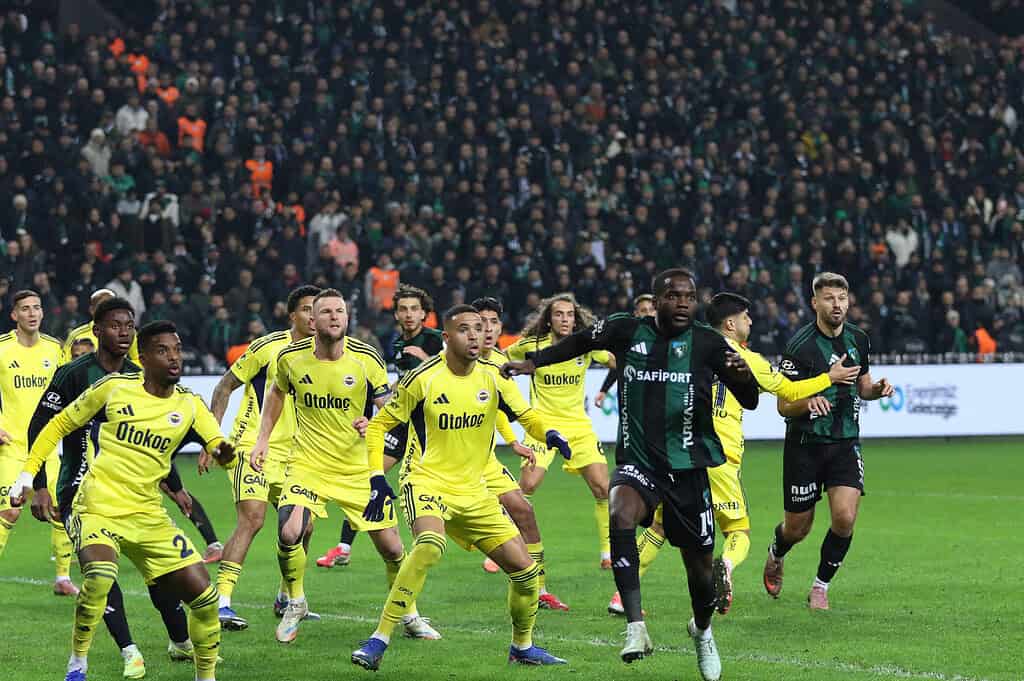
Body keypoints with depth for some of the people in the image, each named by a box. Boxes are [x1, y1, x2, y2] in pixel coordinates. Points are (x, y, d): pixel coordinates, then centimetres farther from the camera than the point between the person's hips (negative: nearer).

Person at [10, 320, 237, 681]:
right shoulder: (114, 387, -2)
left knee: (203, 594, -4)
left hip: (148, 514, 4)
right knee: (100, 575, -33)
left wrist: (222, 451, -28)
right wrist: (27, 473, 4)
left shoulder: (190, 404, 6)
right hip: (97, 508, -4)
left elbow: (220, 447, -3)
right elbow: (60, 425, 9)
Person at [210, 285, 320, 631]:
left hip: (290, 453, 7)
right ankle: (221, 602, -22)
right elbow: (225, 386, -4)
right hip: (251, 446, -6)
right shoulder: (268, 347, -10)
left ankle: (286, 598, 25)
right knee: (252, 519, -20)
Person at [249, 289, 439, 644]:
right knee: (289, 534, -22)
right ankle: (295, 604, 7)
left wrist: (373, 423, -24)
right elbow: (276, 392, 16)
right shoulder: (290, 357, -6)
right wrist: (263, 438, 10)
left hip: (359, 468, 0)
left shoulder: (366, 359, -10)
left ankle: (410, 617, 25)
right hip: (307, 464, 0)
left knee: (391, 548, 0)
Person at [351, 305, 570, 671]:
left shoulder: (492, 376, -1)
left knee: (525, 567, 1)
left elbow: (527, 416, 10)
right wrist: (377, 478, -13)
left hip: (472, 490, 5)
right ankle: (379, 640, -30)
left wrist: (549, 434, -13)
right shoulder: (423, 379, -12)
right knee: (430, 544, -36)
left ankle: (523, 646, 28)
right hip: (426, 480, -5)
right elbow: (378, 425, -2)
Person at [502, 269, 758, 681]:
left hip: (689, 466, 0)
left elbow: (749, 402, -2)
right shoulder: (627, 331, -1)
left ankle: (702, 630, 41)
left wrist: (744, 376, -23)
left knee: (699, 562, 7)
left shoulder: (707, 343, -3)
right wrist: (534, 362, 17)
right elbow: (581, 342, 21)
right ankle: (635, 627, -35)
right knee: (621, 513, -33)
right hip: (638, 461, 0)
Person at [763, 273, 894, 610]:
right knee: (798, 528, 8)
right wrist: (807, 402, -34)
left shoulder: (858, 339, 3)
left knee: (845, 518, -16)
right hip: (805, 445, -3)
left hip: (846, 443, 3)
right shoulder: (801, 346, -15)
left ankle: (820, 587, 5)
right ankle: (776, 555, 45)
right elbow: (783, 405, -13)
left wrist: (877, 389, -4)